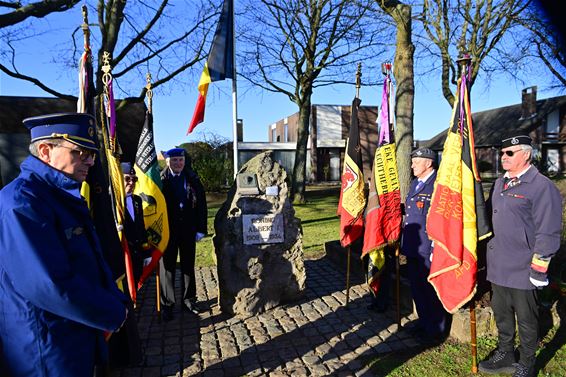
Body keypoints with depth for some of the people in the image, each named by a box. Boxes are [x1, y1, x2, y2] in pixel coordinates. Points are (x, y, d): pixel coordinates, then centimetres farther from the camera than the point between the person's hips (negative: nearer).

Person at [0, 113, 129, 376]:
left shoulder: (65, 195, 7)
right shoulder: (21, 202, -24)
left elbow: (93, 259, 12)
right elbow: (49, 286, -31)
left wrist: (117, 301, -3)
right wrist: (114, 314, -19)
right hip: (48, 356, -9)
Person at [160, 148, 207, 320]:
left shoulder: (193, 179, 0)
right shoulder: (160, 180, -7)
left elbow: (201, 205, 0)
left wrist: (201, 229, -4)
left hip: (188, 230, 2)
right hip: (167, 230, -2)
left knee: (188, 266, 14)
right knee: (167, 267, 8)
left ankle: (188, 299, 29)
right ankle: (167, 304, 20)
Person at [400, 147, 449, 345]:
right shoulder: (414, 183, 13)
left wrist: (435, 250, -19)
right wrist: (404, 240, 20)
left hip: (428, 249, -9)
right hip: (412, 246, 9)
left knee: (430, 290, 5)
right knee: (416, 288, 18)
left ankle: (435, 330, 22)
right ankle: (424, 323, 36)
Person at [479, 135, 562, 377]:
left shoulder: (542, 187, -13)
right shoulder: (500, 183, 11)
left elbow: (547, 232, -15)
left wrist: (539, 268, -16)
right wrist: (489, 255, 19)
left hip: (522, 270, -7)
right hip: (498, 266, 7)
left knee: (526, 319, 10)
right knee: (501, 313, 19)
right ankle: (505, 355, 37)